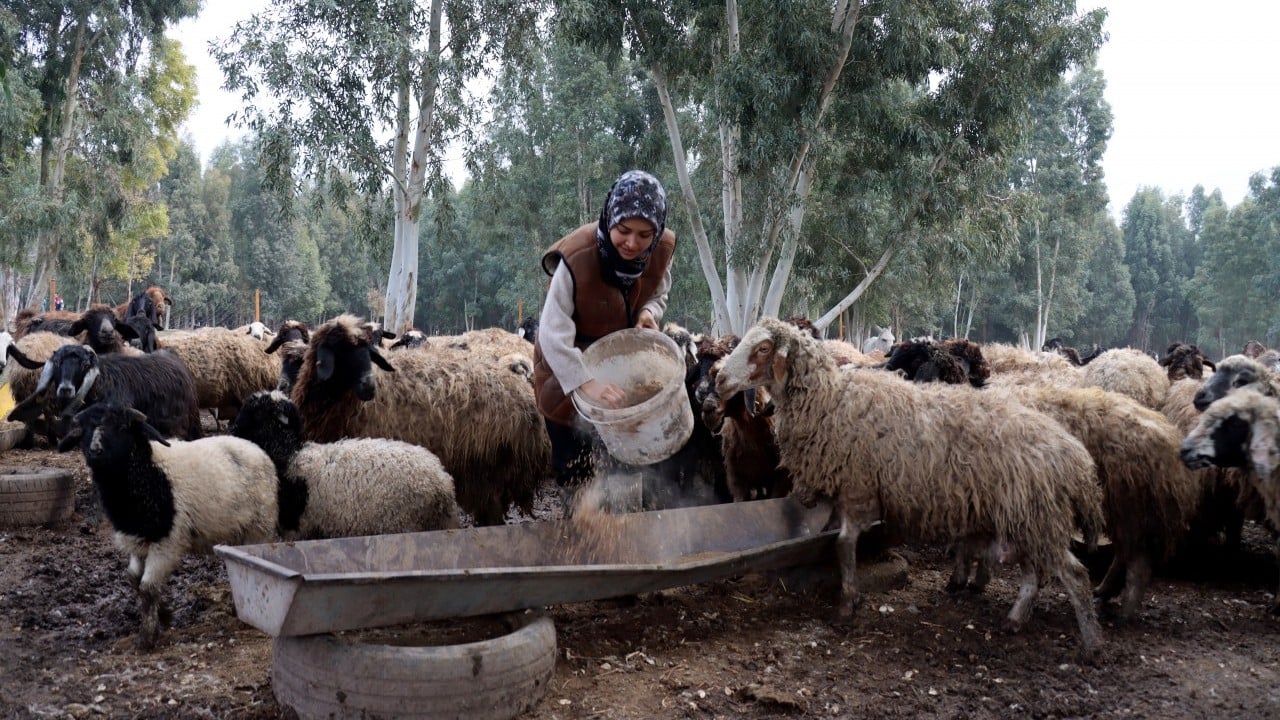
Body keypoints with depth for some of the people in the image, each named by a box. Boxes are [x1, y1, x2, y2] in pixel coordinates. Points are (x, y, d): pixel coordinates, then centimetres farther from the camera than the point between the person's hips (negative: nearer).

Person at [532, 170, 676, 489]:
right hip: (568, 363, -5)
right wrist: (586, 383, -48)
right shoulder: (577, 258, -36)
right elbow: (553, 334, -37)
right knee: (573, 459, 5)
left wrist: (649, 313, -21)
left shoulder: (662, 249, -19)